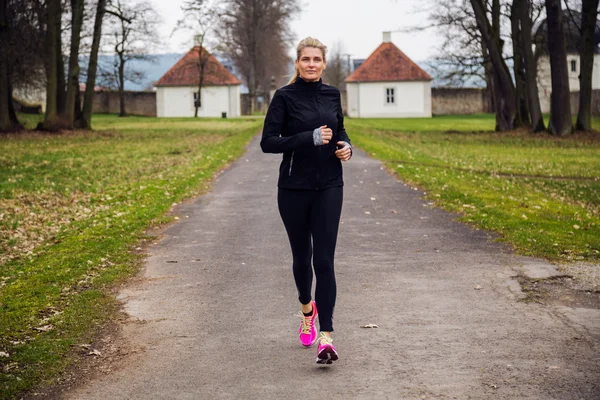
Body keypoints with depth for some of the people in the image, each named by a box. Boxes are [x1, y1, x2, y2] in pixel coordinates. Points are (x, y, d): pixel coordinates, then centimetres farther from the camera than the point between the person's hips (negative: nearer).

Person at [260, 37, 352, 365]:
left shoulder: (332, 95, 7)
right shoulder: (284, 97, -5)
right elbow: (268, 142, -11)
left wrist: (346, 147, 1)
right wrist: (310, 138, -20)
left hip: (329, 187, 1)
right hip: (294, 188, -1)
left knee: (324, 260, -9)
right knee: (301, 256, 13)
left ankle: (325, 337, -12)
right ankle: (307, 307, 44)